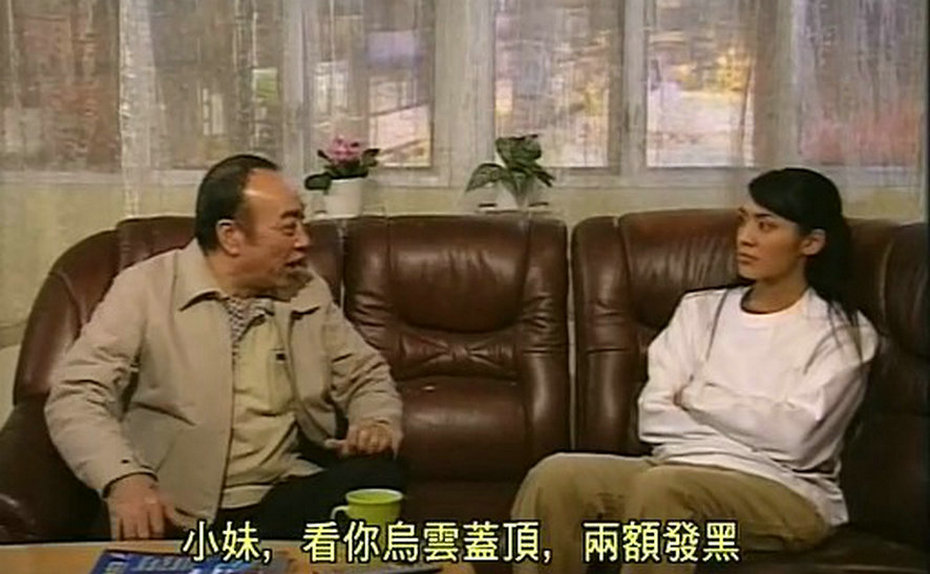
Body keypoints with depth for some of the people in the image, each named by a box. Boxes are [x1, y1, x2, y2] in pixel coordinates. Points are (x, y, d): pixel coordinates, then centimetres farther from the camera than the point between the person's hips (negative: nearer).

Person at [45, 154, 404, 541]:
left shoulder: (309, 293, 11)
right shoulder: (146, 289, -2)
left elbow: (366, 375, 21)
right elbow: (77, 395, -9)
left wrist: (378, 423, -4)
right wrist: (124, 479, -28)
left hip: (282, 501, 5)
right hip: (171, 513, -5)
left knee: (379, 476, -22)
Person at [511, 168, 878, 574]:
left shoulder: (843, 333, 3)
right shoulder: (700, 309, 15)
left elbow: (795, 436, -11)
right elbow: (654, 417, 4)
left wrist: (697, 397, -1)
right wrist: (755, 431, -6)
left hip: (788, 496, -4)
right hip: (684, 470, 4)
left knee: (663, 487, -36)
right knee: (555, 477, -24)